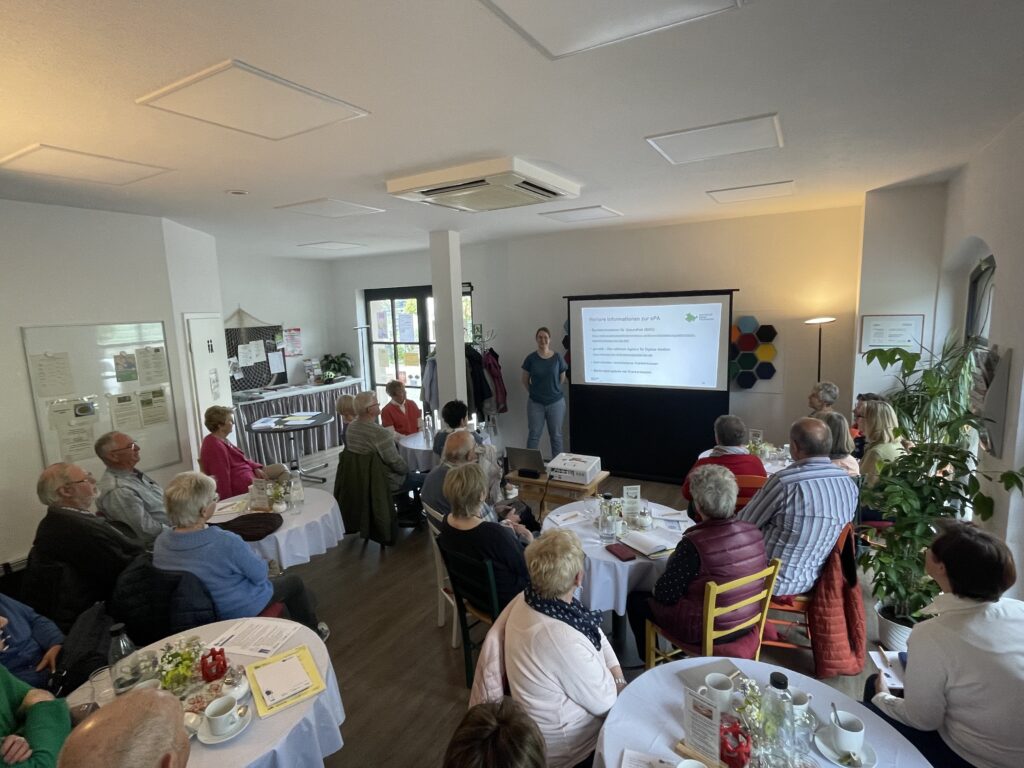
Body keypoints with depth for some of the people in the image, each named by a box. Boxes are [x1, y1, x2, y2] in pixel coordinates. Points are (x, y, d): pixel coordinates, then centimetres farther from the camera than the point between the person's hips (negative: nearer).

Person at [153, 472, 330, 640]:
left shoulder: (160, 541, -15)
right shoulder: (226, 542, -37)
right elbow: (259, 574, -23)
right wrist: (264, 562, -1)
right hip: (238, 611, -6)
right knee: (293, 581, 19)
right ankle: (313, 631, 40)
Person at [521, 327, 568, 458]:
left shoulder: (557, 357, -4)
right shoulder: (531, 358, -5)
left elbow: (562, 378, 9)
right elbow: (525, 380, 6)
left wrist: (553, 390, 11)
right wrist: (534, 392, 8)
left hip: (556, 402, 1)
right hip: (535, 403, 0)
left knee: (556, 435, 10)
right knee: (534, 434, 6)